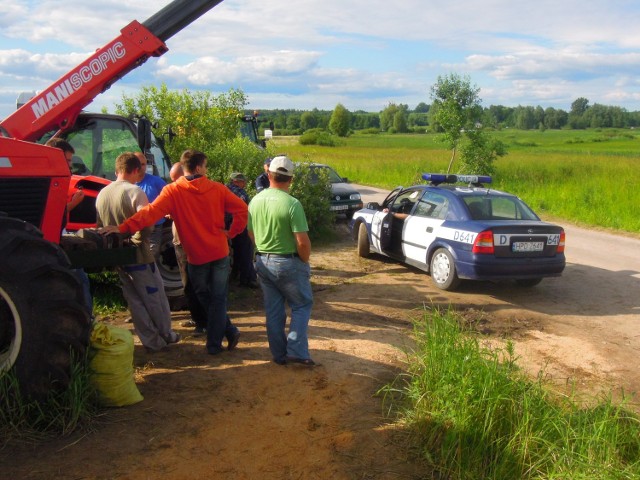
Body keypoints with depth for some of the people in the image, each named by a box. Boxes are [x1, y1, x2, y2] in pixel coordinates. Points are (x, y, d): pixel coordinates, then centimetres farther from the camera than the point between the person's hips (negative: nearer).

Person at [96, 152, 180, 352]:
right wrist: (140, 239, -10)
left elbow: (99, 225, 11)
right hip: (138, 255, -6)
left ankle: (152, 341, 19)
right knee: (155, 297, 10)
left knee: (134, 300, 13)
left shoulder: (102, 194, 4)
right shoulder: (134, 191, -17)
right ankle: (166, 335, 24)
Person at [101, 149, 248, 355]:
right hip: (220, 253, 1)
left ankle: (229, 330, 18)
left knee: (204, 297, 19)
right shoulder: (217, 189, -4)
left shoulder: (172, 191, -11)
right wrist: (232, 232, 2)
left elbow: (150, 213, -22)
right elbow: (241, 208, -7)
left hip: (196, 256, -1)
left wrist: (123, 227, -25)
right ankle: (214, 343, 12)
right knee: (218, 298, 10)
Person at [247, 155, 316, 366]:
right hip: (287, 263, -5)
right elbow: (302, 242, -21)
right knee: (302, 305, 11)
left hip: (262, 261, 6)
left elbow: (251, 233, 10)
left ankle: (279, 354, 21)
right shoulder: (292, 204, -20)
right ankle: (296, 350, 1)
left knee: (273, 310, 14)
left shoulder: (255, 200, 0)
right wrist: (305, 261, -4)